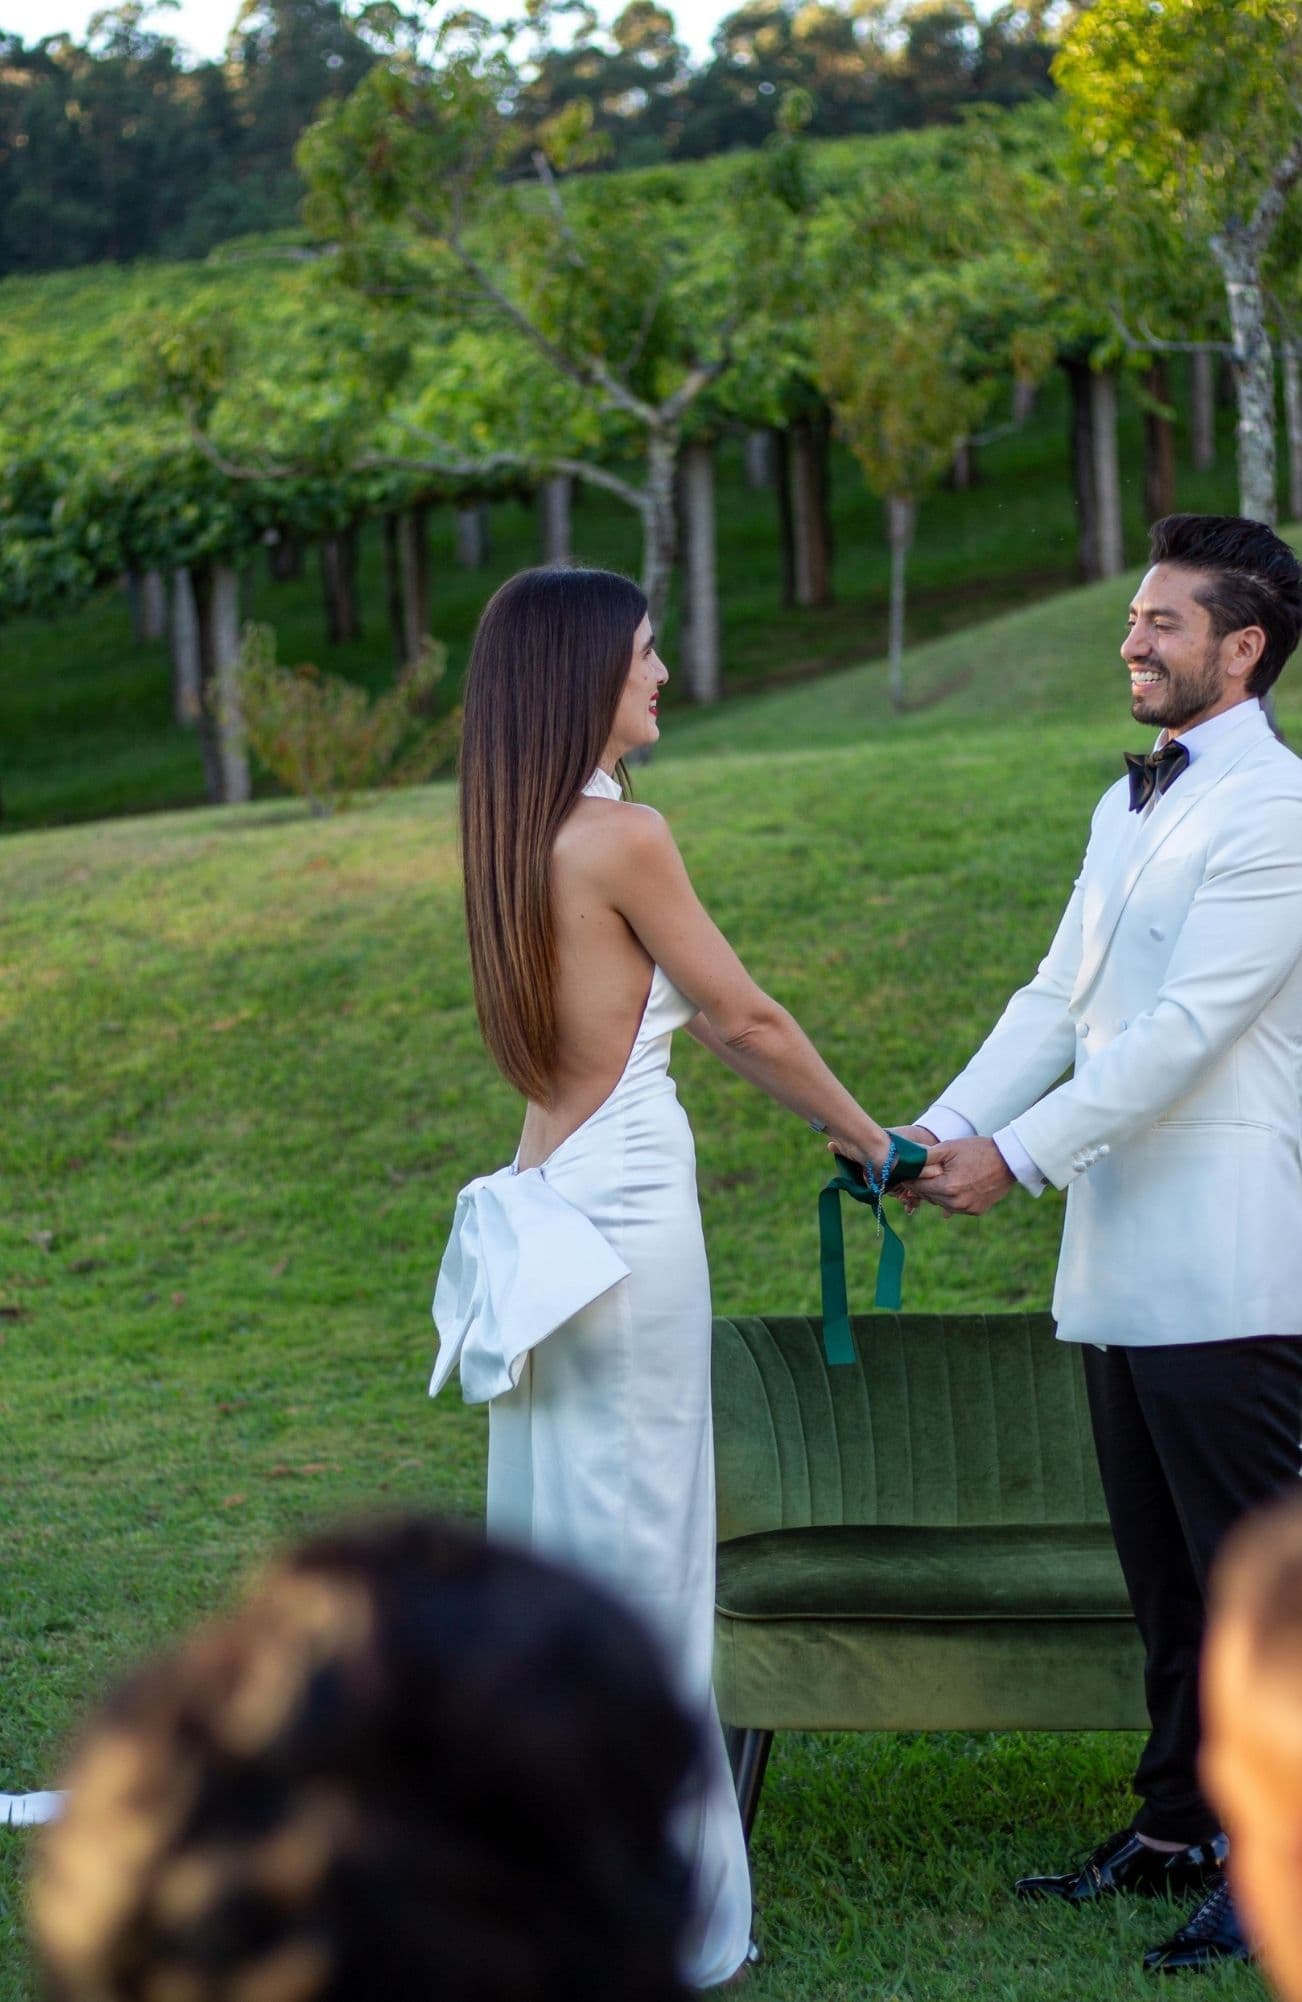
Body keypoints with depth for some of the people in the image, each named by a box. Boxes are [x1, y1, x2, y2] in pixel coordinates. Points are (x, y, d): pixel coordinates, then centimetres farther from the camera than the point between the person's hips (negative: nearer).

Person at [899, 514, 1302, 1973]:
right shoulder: (1128, 803, 18)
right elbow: (1058, 1001, 15)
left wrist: (1018, 1155, -18)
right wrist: (944, 1128, 1)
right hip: (1121, 1261, 9)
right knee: (1163, 1571, 15)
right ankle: (1177, 1829, 24)